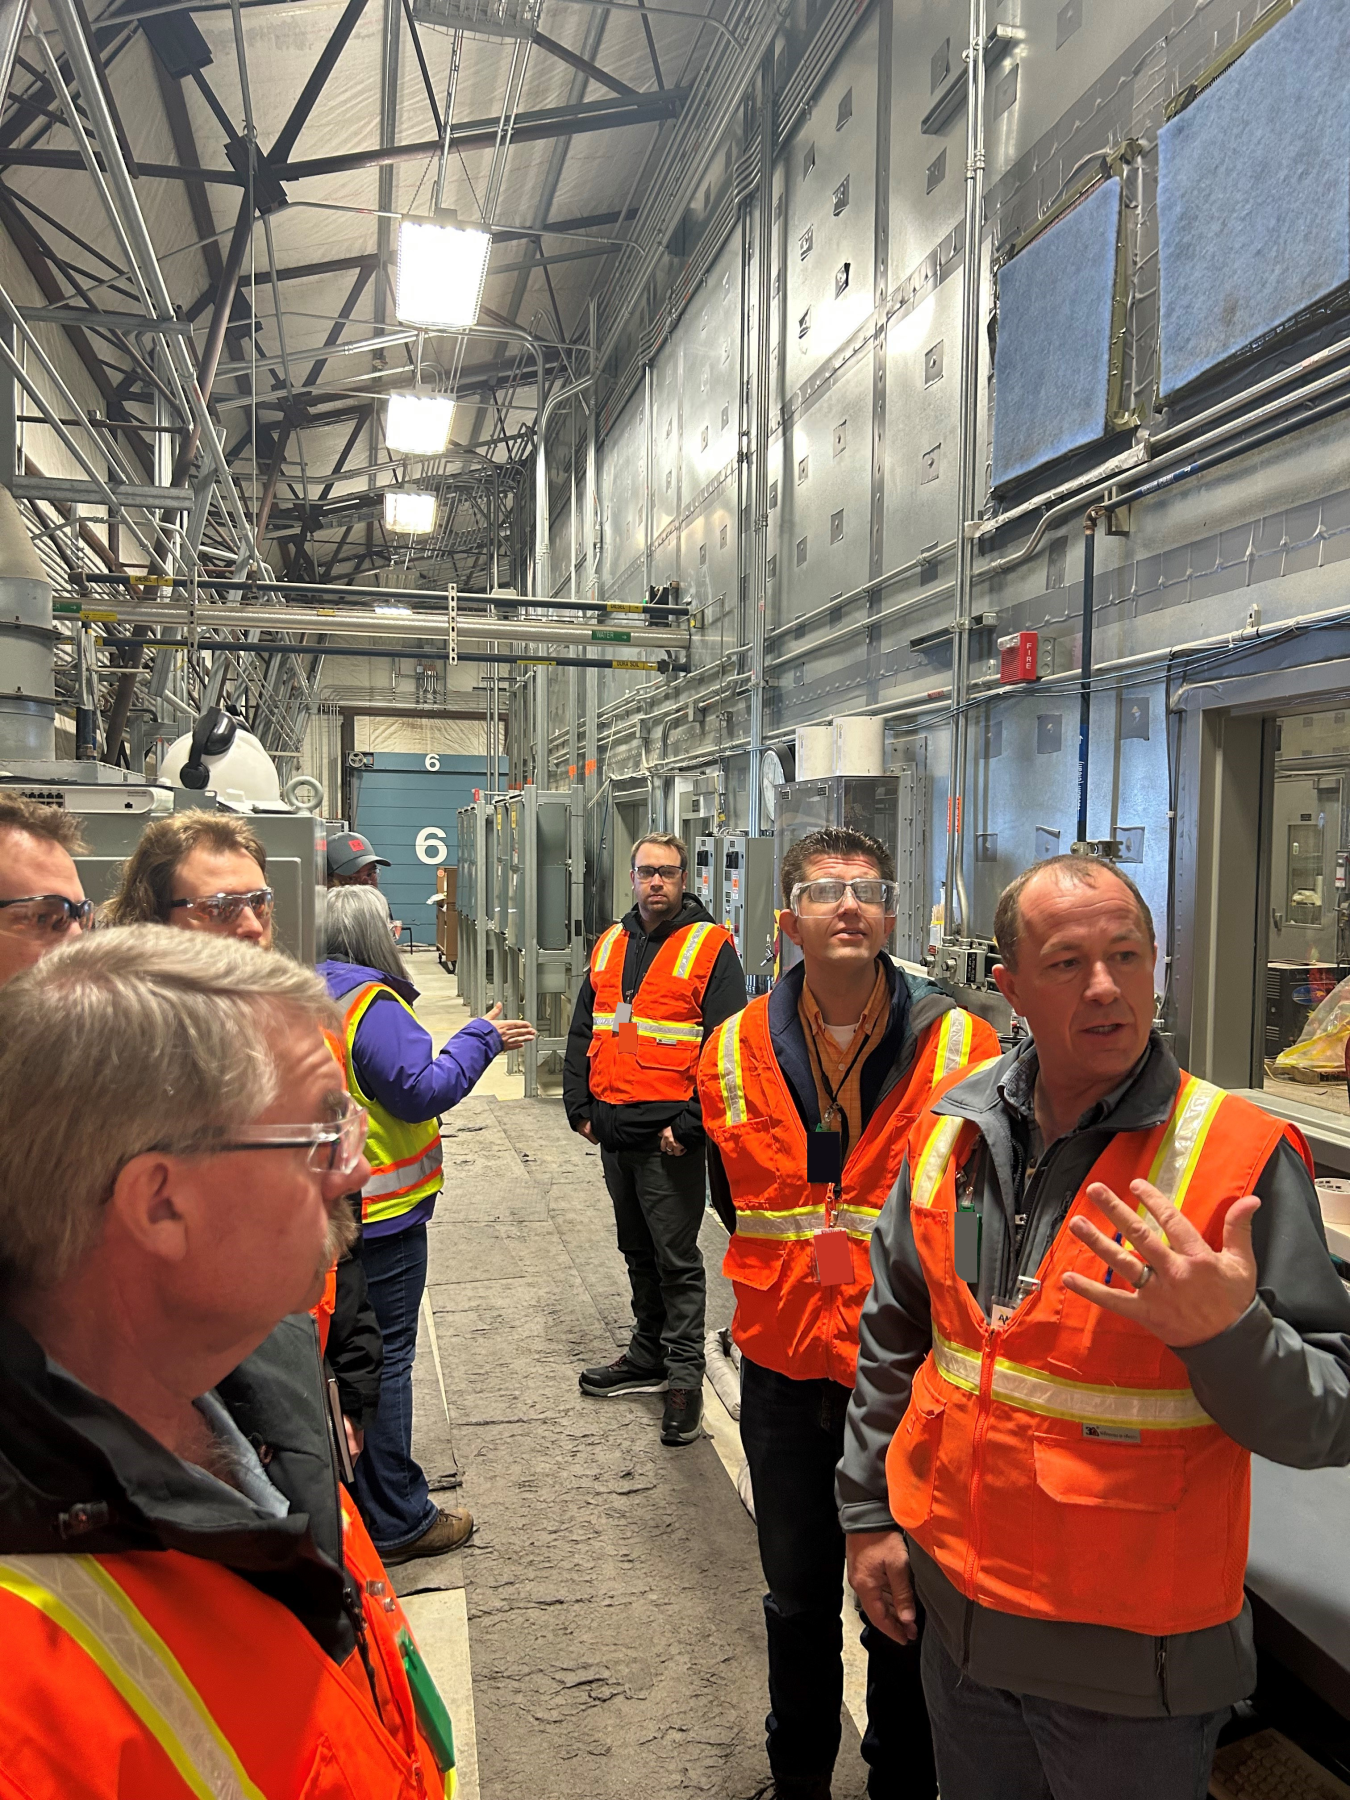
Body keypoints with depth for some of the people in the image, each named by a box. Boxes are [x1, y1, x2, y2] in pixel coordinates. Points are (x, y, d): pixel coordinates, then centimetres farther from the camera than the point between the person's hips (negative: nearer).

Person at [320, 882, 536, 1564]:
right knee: (384, 1359, 1)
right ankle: (397, 1520, 12)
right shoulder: (372, 1003, -20)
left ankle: (347, 1502, 34)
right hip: (380, 1212, -9)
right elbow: (422, 1090, -23)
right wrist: (480, 1039, -14)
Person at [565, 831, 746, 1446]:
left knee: (676, 1258, 2)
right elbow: (583, 1033, 17)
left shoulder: (710, 947, -8)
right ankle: (649, 1355, 34)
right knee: (638, 1252, 19)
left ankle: (684, 1377, 15)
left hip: (669, 1135, -6)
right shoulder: (609, 945, 12)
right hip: (613, 1130, 7)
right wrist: (581, 1107, 8)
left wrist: (689, 1124, -17)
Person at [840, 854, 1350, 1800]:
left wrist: (1224, 1330, -36)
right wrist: (869, 1511, 8)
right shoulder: (954, 1128, -4)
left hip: (1129, 1655, -4)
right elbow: (894, 1335, 8)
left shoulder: (1241, 1153, -17)